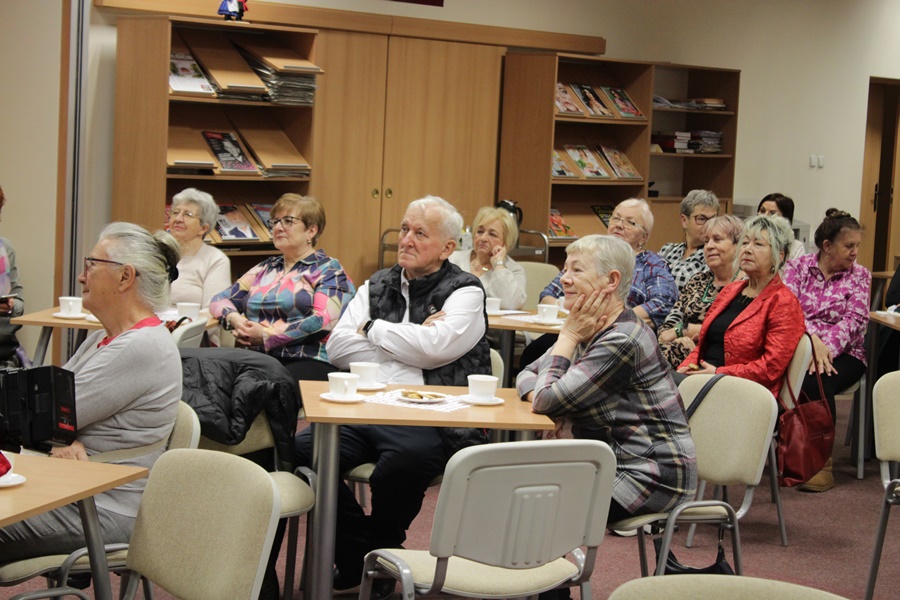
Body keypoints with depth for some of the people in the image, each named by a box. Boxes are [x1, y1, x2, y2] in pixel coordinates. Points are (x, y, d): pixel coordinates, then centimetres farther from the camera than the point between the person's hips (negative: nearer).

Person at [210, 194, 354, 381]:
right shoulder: (265, 269, 26)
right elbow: (220, 299, 24)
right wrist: (234, 319, -2)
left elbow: (324, 321, -10)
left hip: (308, 362, -5)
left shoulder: (328, 269, 6)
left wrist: (266, 336, -13)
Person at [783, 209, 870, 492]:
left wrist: (826, 348, -23)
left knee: (817, 380, -34)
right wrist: (813, 340, -27)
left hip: (843, 354, 0)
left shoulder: (859, 275, 8)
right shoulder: (797, 267, 6)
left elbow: (854, 320, -6)